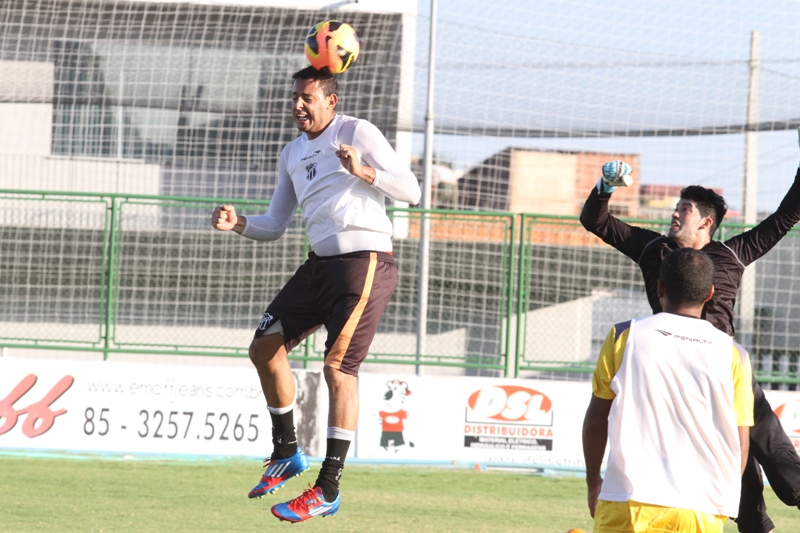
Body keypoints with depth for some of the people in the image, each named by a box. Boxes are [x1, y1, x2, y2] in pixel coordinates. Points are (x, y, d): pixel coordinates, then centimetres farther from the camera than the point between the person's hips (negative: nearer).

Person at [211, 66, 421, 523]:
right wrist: (239, 224, -1)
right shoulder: (293, 154, 17)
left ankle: (328, 490, -12)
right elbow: (275, 226, 19)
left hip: (365, 260, -8)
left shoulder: (357, 133, -4)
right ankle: (287, 453, 21)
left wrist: (365, 171, -26)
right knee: (265, 347, 4)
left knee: (338, 366, -15)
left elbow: (411, 191, -10)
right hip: (321, 263, 8)